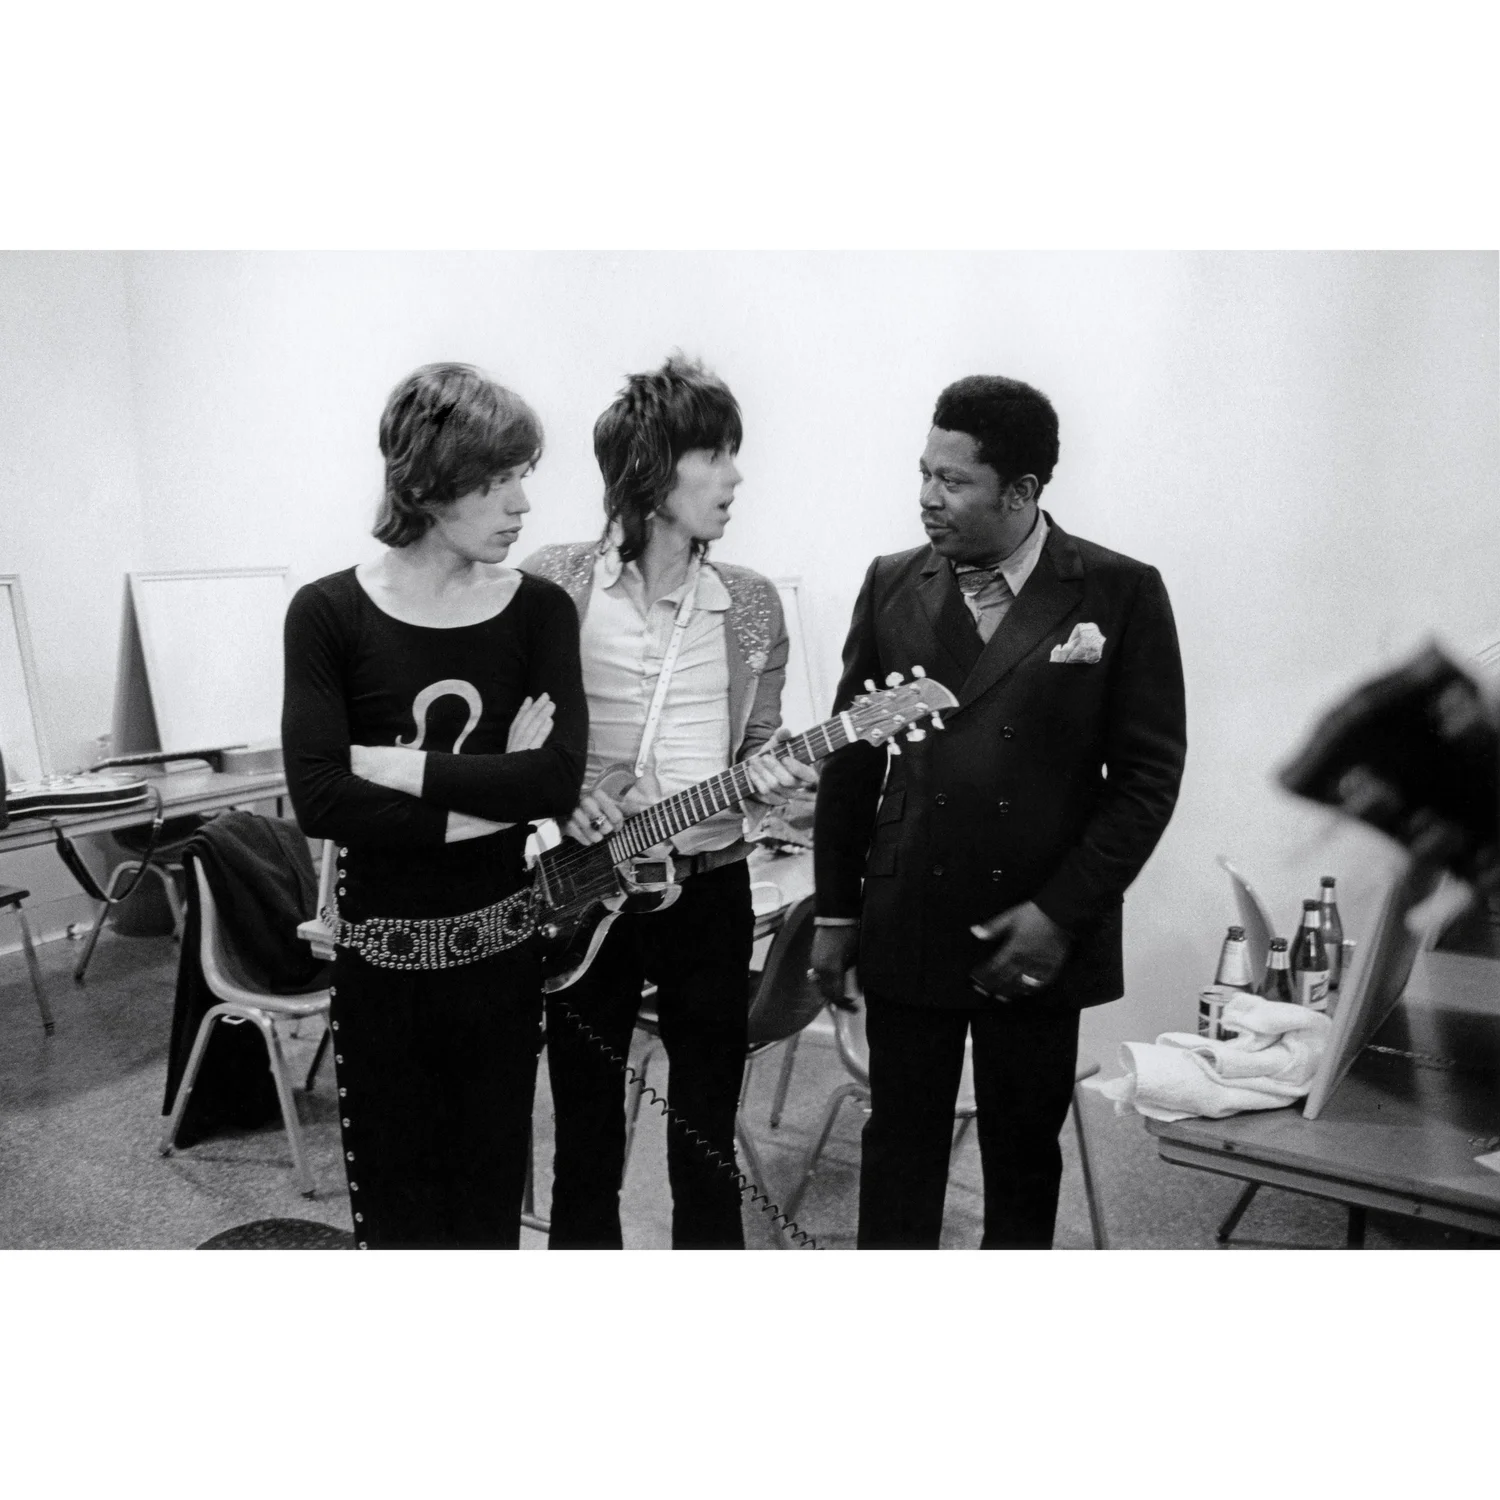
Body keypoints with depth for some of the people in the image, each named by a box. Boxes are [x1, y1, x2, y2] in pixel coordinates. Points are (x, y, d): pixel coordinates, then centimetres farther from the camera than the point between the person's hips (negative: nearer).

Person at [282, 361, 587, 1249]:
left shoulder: (540, 609, -3)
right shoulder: (330, 613, -8)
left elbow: (560, 781, -16)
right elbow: (319, 800, -18)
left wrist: (397, 766, -18)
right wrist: (489, 797, -17)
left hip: (500, 940, 2)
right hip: (382, 948, -1)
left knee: (492, 1179, 15)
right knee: (395, 1185, 13)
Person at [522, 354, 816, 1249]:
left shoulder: (750, 603, 3)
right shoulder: (552, 587, -5)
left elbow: (758, 743, 9)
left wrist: (772, 777, -12)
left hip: (709, 887, 2)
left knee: (707, 1142, 12)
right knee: (587, 1141, 13)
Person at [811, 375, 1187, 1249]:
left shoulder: (1121, 594, -6)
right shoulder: (893, 586, 2)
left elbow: (1149, 774, -5)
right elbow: (851, 759, 6)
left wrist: (1062, 913, -11)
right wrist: (836, 911, 6)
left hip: (1044, 933, -1)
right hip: (906, 930, 2)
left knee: (1025, 1149, 14)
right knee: (901, 1143, 11)